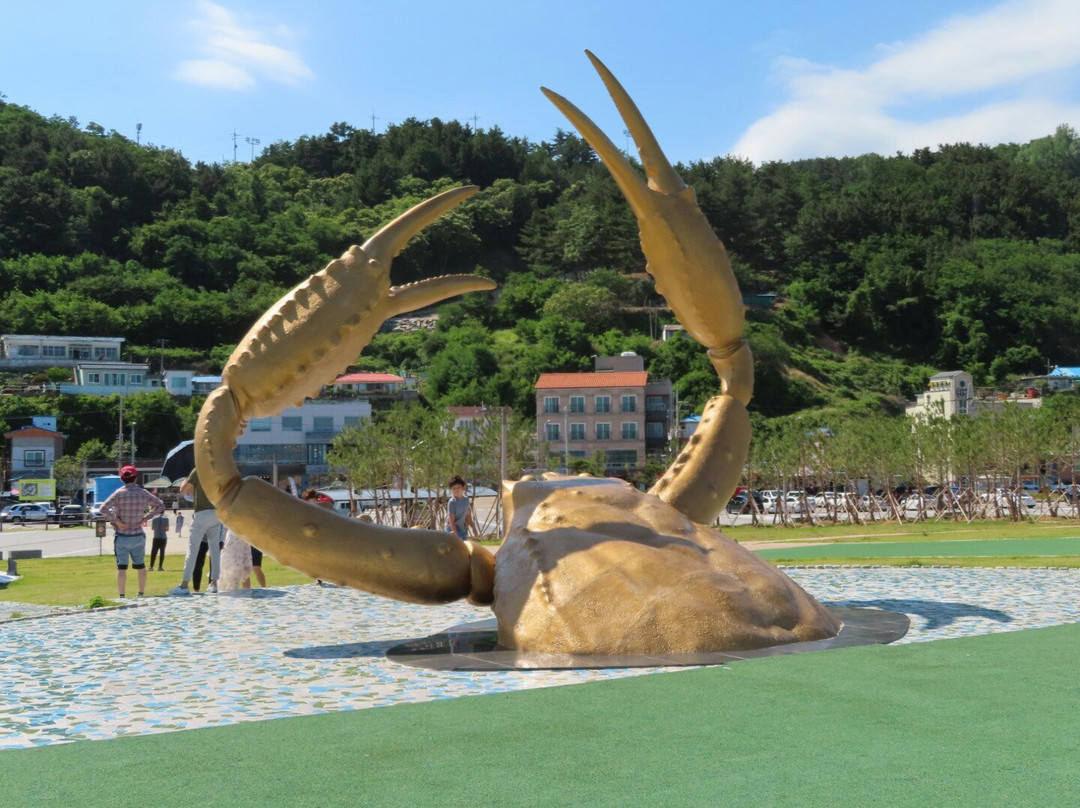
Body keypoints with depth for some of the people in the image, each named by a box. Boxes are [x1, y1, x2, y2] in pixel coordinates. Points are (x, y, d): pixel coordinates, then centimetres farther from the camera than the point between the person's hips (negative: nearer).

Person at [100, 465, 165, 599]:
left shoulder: (119, 493, -10)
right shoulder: (143, 493, -1)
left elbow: (104, 509, -20)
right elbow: (160, 506, 4)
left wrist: (117, 521, -13)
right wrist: (145, 518, 3)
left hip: (122, 537, -3)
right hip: (138, 536, 3)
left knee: (121, 568, -1)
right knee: (141, 566, 15)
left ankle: (122, 597, -2)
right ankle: (141, 594, 18)